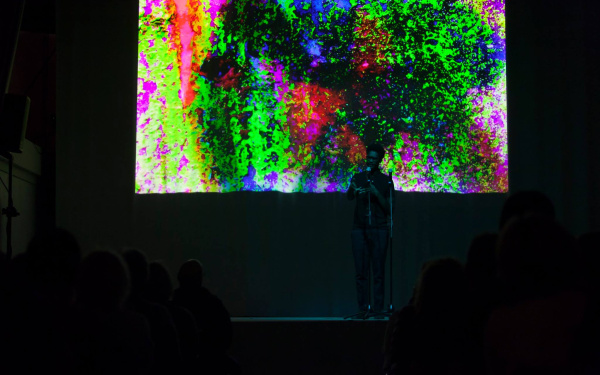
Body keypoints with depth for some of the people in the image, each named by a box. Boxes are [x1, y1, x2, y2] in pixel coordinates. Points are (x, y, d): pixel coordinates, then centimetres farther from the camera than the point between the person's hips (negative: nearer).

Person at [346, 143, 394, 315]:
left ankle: (378, 309, -4)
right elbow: (348, 199, -2)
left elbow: (389, 209, 2)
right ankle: (363, 309, -1)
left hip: (379, 229, -2)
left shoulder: (385, 181, 7)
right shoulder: (357, 178, 12)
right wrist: (354, 191, -23)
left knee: (378, 272, -6)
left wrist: (377, 193, -11)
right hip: (359, 228, 2)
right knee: (361, 272, -3)